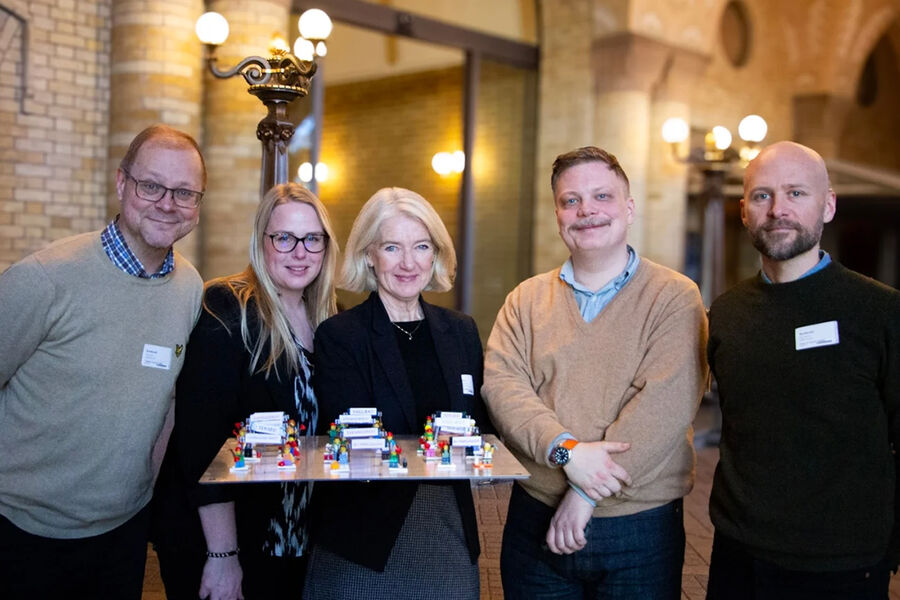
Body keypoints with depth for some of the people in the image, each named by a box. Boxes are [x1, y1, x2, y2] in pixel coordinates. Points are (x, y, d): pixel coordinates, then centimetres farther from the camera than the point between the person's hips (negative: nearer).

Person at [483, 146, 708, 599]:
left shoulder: (674, 297, -5)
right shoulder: (527, 299, 6)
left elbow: (664, 403, -16)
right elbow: (501, 383, -6)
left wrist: (587, 494, -18)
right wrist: (565, 449, -21)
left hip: (640, 528, -2)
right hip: (536, 519, 3)